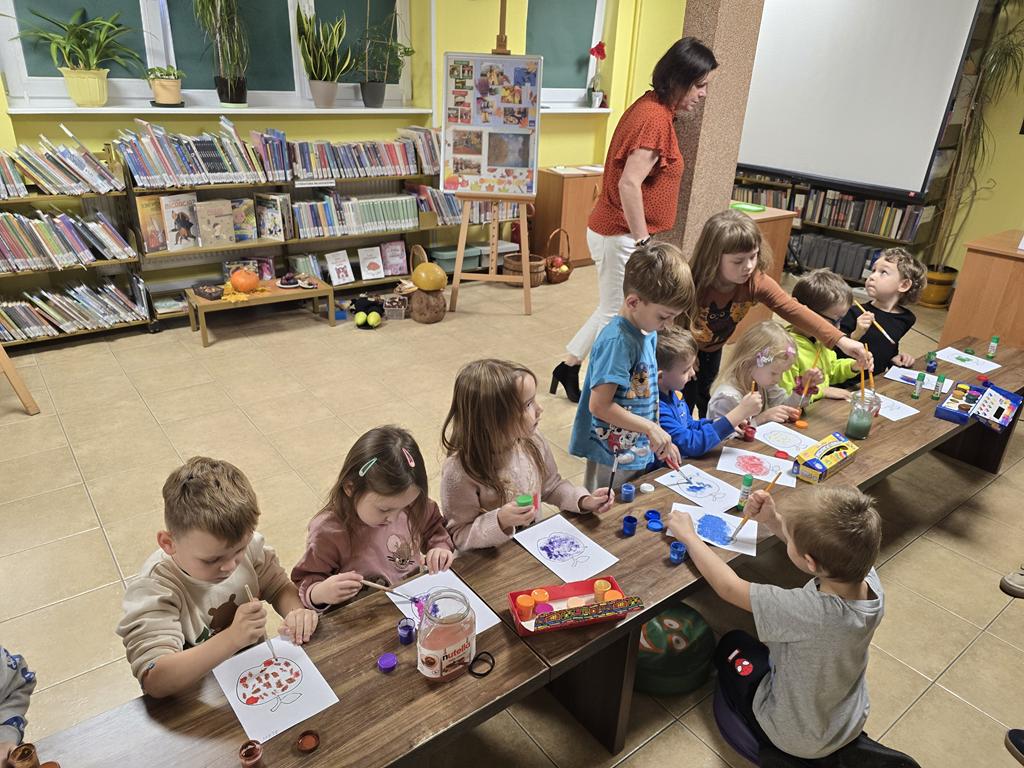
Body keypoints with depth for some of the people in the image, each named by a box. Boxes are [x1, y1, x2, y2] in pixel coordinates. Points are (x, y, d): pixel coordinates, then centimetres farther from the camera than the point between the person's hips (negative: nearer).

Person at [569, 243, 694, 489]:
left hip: (641, 454, 9)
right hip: (612, 461, -9)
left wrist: (661, 440, 8)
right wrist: (651, 428, -22)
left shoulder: (649, 333, 3)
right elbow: (599, 406, -27)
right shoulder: (616, 341, -24)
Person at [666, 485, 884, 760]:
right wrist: (773, 521, -13)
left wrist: (687, 534, -15)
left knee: (732, 645, 17)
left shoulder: (809, 611, -41)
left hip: (797, 741, -5)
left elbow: (728, 586, -26)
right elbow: (818, 548, -3)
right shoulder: (868, 577, -25)